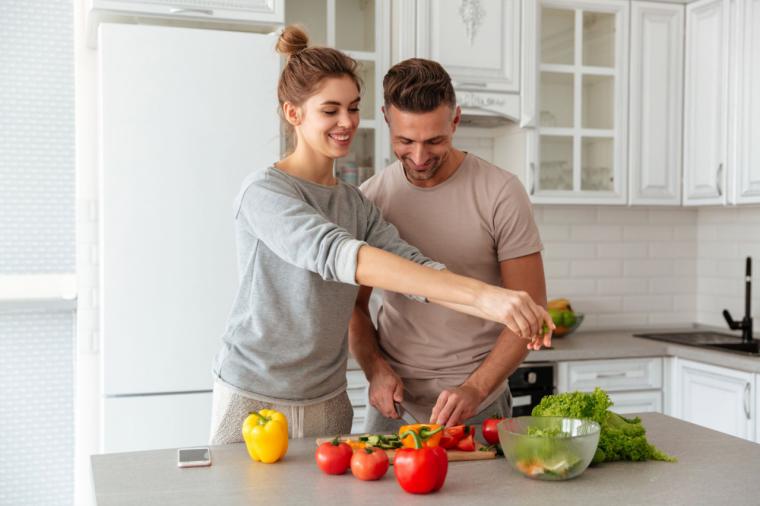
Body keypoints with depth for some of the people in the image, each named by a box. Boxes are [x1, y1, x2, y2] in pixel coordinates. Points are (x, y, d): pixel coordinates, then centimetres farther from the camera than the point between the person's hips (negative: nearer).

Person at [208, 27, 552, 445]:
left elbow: (415, 268, -6)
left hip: (328, 403, 6)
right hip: (253, 399, -5)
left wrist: (502, 309, -25)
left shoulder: (356, 203, 6)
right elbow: (339, 255, -32)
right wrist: (480, 294, -40)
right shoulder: (264, 192, -16)